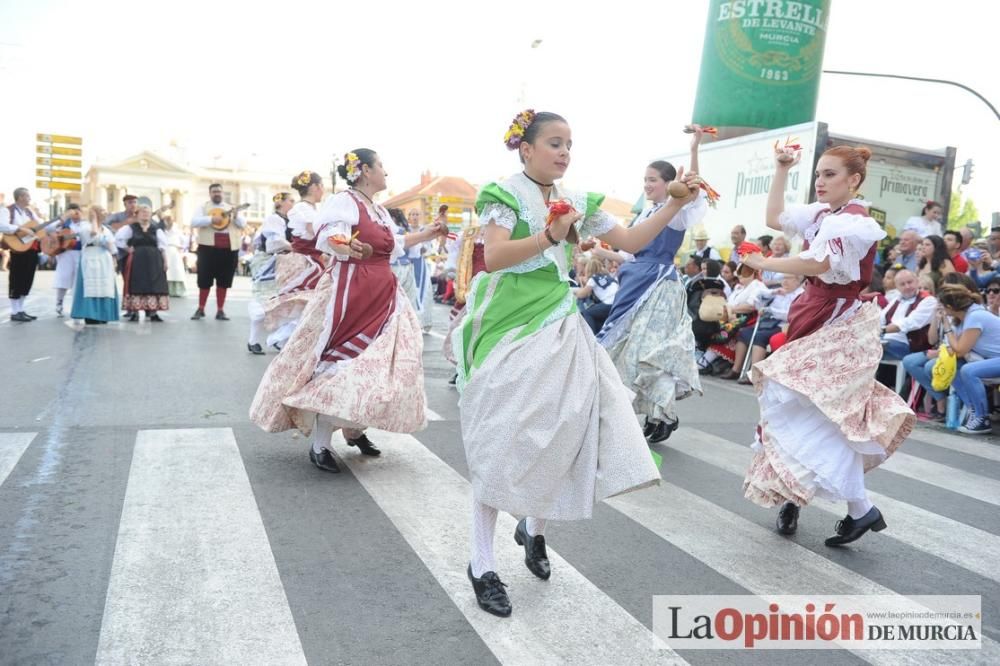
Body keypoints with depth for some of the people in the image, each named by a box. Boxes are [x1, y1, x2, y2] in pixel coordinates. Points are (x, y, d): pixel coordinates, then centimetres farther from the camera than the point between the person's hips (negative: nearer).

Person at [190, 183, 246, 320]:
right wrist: (211, 219, -19)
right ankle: (201, 309, 10)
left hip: (229, 248, 2)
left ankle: (220, 310, 10)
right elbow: (194, 222, -7)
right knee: (204, 279, 0)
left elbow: (243, 223, 8)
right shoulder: (203, 208, 8)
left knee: (223, 281, 4)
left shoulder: (231, 209, 18)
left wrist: (235, 216, -13)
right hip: (208, 247, -2)